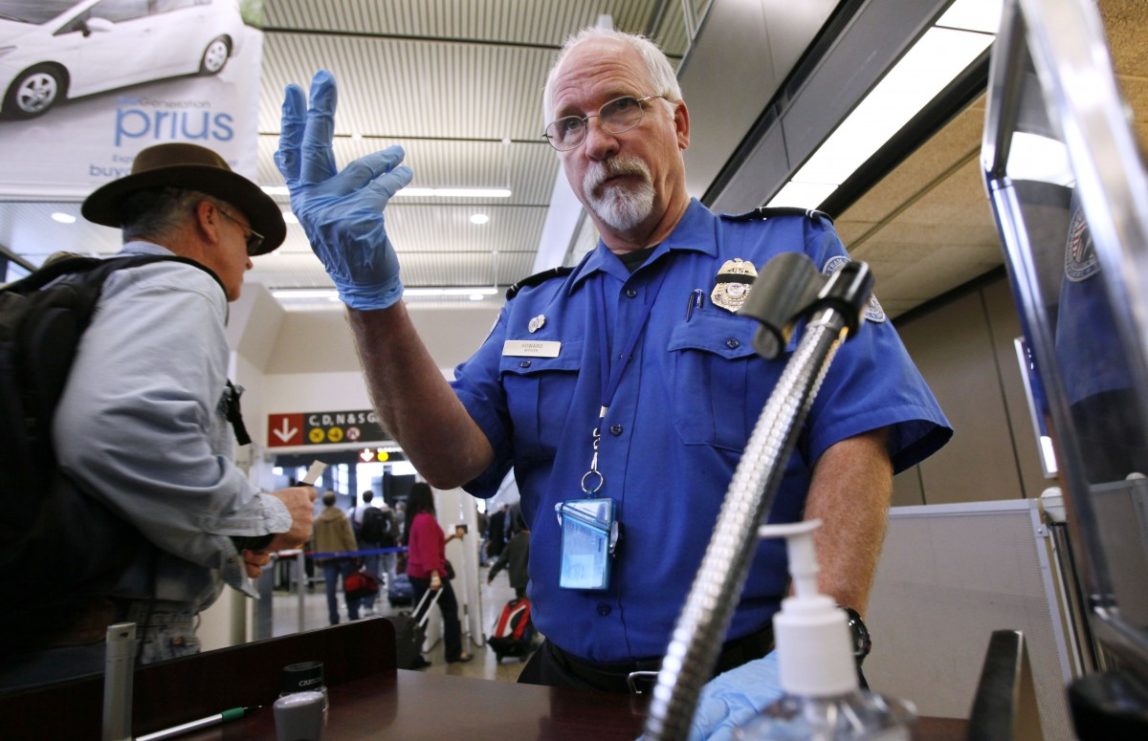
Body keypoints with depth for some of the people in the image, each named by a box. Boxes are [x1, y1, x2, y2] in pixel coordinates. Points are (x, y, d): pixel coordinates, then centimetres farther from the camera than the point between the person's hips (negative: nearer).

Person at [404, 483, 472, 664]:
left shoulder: (415, 519, 12)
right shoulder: (426, 519, -18)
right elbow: (429, 549, -27)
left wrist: (450, 536, 24)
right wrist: (435, 575, -32)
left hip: (416, 573, 9)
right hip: (430, 574, -9)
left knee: (420, 614, 13)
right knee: (451, 611, 4)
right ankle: (454, 653, 10)